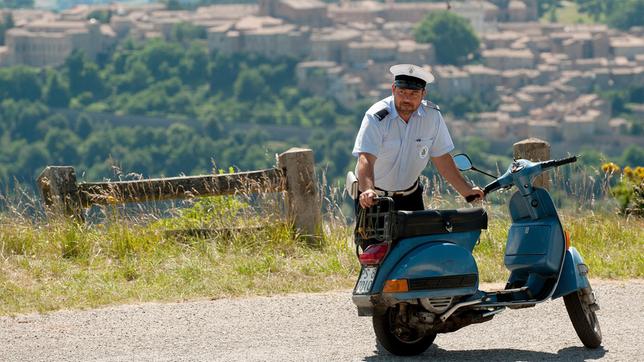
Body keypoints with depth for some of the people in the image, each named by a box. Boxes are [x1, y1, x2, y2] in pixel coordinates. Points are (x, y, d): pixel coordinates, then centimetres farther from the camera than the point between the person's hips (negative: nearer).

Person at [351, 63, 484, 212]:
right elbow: (366, 159, -32)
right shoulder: (376, 117, -20)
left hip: (410, 196, 4)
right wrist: (367, 190, -50)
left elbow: (441, 158, 1)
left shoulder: (432, 116, -7)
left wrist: (467, 191, -6)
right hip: (373, 199, -4)